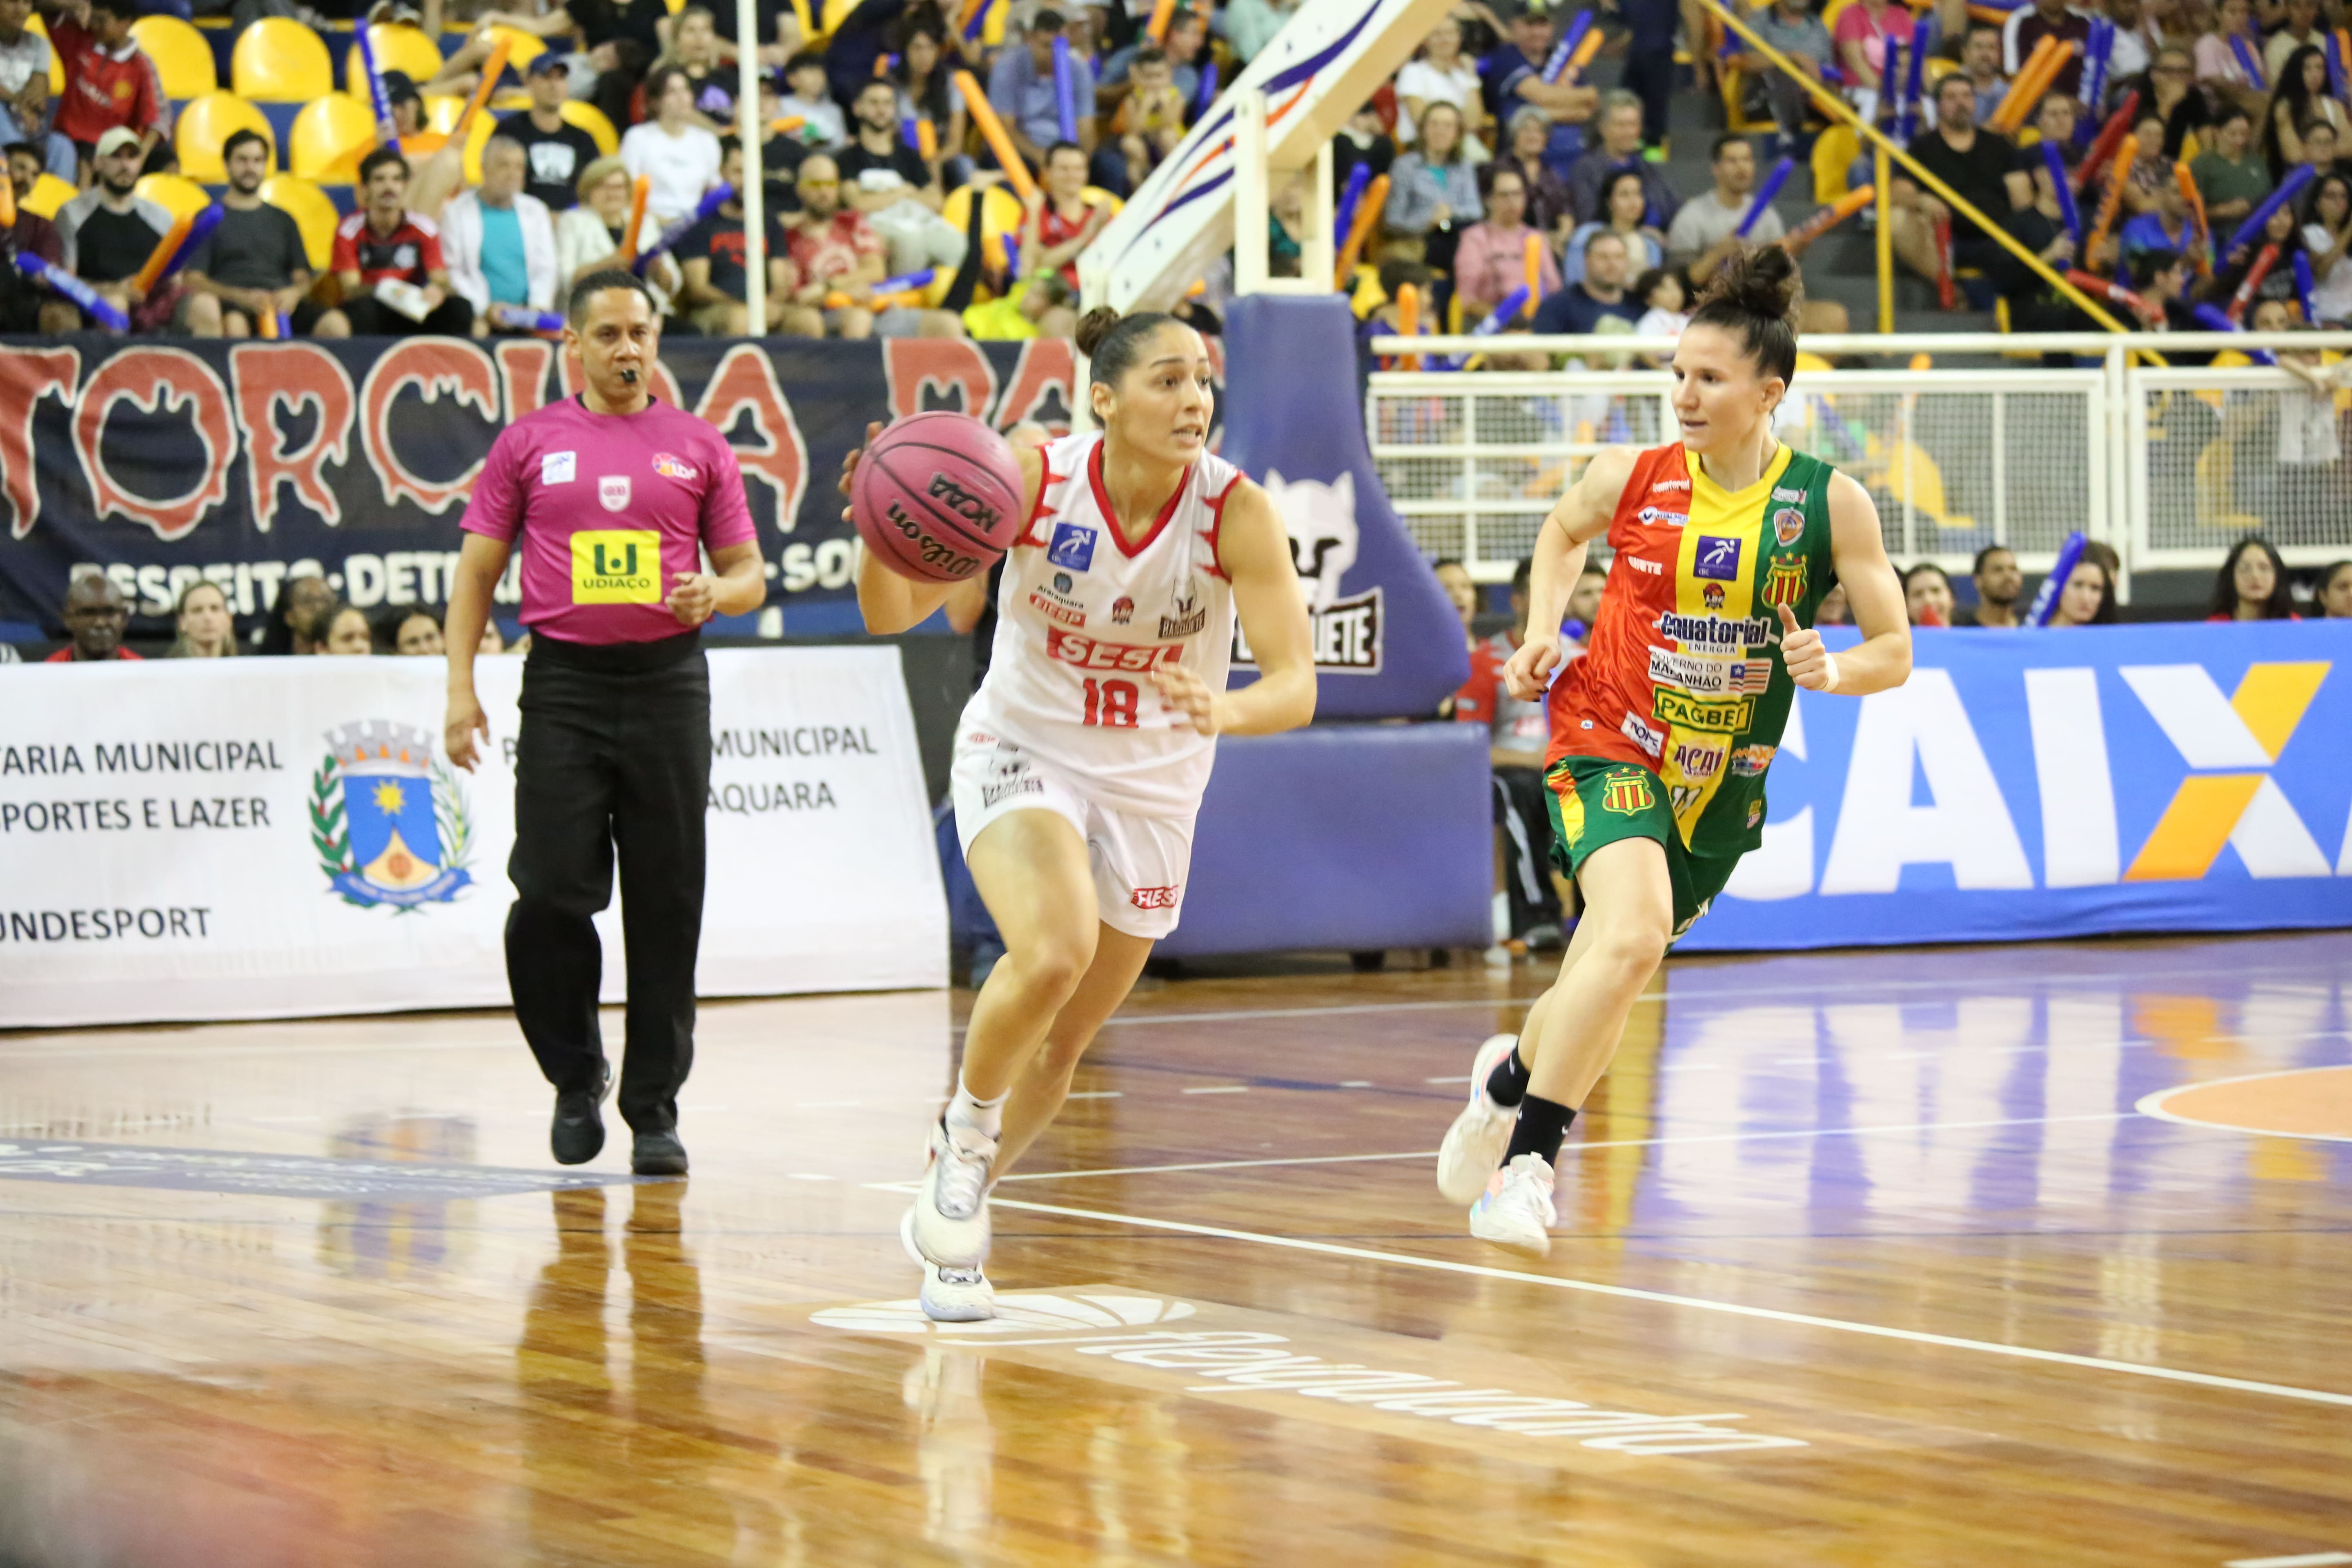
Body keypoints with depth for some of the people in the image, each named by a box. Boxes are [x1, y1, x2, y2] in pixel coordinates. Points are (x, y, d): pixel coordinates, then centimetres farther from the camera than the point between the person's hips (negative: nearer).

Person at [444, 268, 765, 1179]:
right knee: (550, 896, -8)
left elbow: (748, 575, 12)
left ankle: (654, 1110, 7)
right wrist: (461, 688, -1)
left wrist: (715, 594, -11)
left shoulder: (699, 448, 10)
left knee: (666, 906, -1)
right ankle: (575, 1078, 15)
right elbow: (477, 571, 9)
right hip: (564, 684, -1)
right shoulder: (528, 444, 8)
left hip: (669, 684, 1)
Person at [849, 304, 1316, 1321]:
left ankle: (956, 1210, 36)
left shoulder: (1235, 511, -21)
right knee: (1053, 952, -30)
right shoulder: (1034, 481, -20)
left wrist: (1226, 711, -47)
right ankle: (966, 1131, -2)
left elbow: (1296, 684, -25)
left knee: (1063, 1045, 11)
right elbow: (892, 615, -17)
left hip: (1152, 789, 2)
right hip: (1020, 753, -2)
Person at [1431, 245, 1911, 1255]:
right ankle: (1527, 1154, -19)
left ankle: (1512, 1071, 46)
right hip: (1608, 740, -2)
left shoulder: (1830, 504, -8)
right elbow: (1563, 533, 17)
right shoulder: (1630, 478, -6)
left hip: (1720, 780, 3)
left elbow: (1893, 652, -3)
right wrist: (1543, 630, 1)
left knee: (1606, 980, 13)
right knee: (1635, 930, -29)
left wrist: (1832, 671, -24)